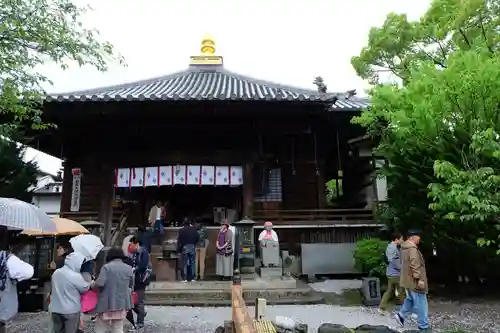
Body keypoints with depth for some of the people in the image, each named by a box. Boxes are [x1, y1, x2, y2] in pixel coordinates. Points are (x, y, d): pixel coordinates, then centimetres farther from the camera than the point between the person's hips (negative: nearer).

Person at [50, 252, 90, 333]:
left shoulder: (56, 272, 0)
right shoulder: (76, 276, -20)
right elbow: (85, 288, -5)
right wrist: (91, 283, 13)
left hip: (56, 309, 6)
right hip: (71, 311, -6)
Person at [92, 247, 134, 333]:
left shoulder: (106, 267, -9)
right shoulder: (129, 268, 3)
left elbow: (99, 283, -18)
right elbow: (131, 286, 11)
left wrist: (92, 286, 1)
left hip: (107, 303, -3)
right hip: (122, 303, 3)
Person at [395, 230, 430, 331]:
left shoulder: (405, 247, 12)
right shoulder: (412, 248, -21)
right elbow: (414, 265, -26)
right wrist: (419, 279, -24)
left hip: (408, 279, 10)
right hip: (414, 280, -10)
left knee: (411, 299, 22)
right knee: (421, 304, 0)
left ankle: (401, 315, 20)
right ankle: (423, 326, 8)